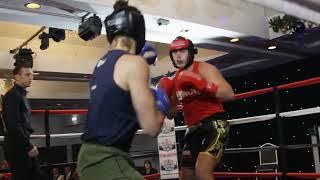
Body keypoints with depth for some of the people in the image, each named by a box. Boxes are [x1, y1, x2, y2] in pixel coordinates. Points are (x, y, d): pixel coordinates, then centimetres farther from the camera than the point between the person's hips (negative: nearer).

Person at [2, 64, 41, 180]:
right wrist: (29, 146, -19)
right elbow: (13, 125, -20)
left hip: (23, 145, 9)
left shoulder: (22, 95, 18)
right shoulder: (12, 95, -11)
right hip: (17, 146, -9)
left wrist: (29, 144, 14)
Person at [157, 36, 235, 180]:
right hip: (194, 129, 7)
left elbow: (229, 94, -19)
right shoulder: (174, 79, 11)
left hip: (215, 124, -7)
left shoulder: (204, 69, -6)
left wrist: (201, 84, -28)